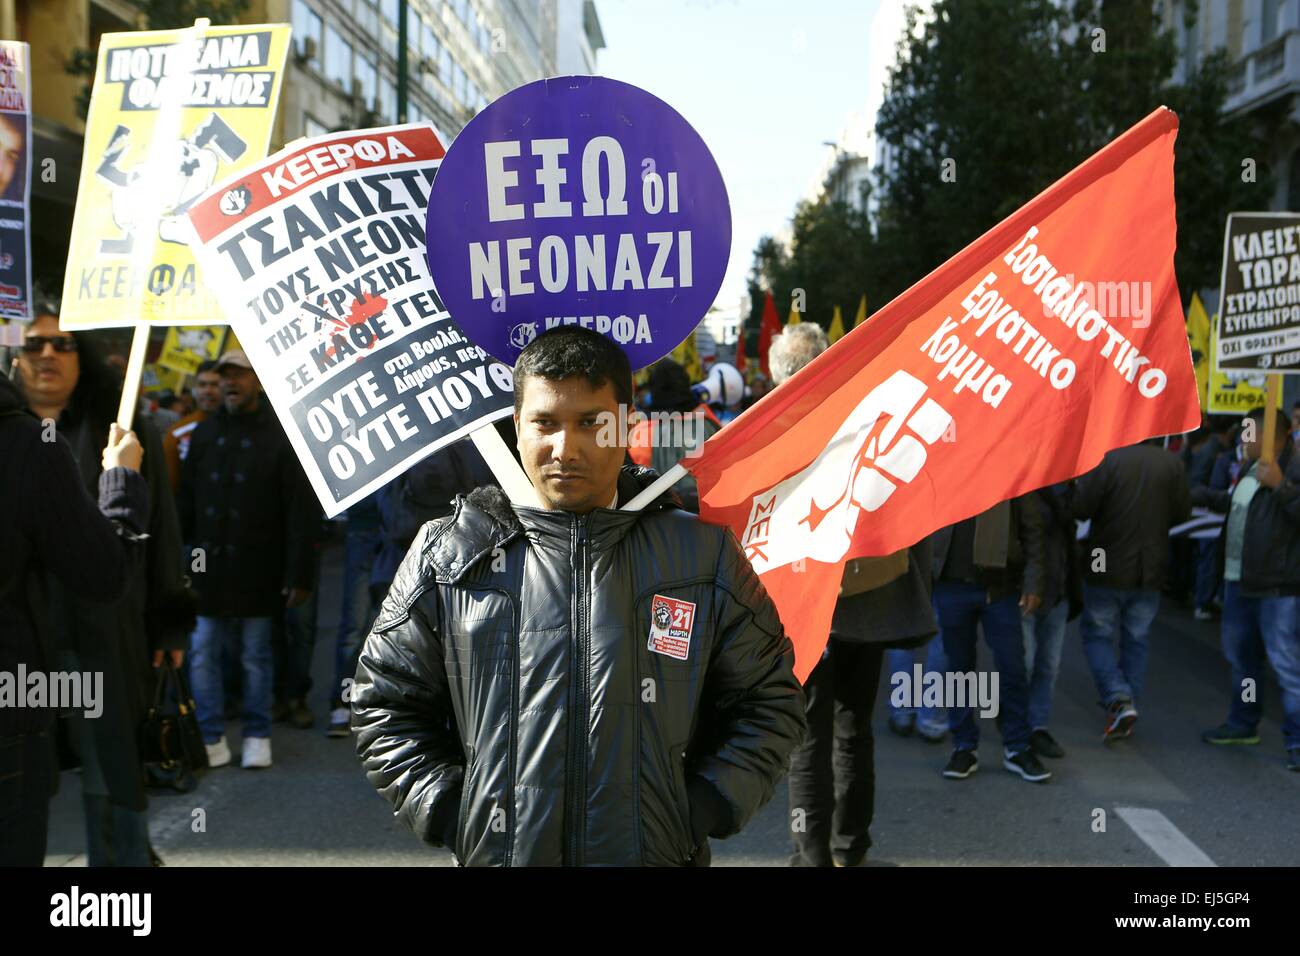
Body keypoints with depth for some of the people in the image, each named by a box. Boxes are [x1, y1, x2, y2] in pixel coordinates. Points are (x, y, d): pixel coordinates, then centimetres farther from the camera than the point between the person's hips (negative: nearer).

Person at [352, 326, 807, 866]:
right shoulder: (446, 556, -2)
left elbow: (769, 701, 4)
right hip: (496, 851, 1)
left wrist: (702, 812, -7)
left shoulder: (703, 554, -2)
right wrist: (450, 813, -6)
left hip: (658, 853, 0)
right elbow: (385, 704, 4)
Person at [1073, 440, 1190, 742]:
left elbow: (1079, 507, -20)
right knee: (1136, 640, 17)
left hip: (1107, 569, -3)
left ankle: (1119, 700, -9)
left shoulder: (1108, 459, -18)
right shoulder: (1172, 464, -6)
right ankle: (1128, 702, 21)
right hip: (1150, 572, 3)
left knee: (1097, 635, 10)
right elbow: (1182, 512, 2)